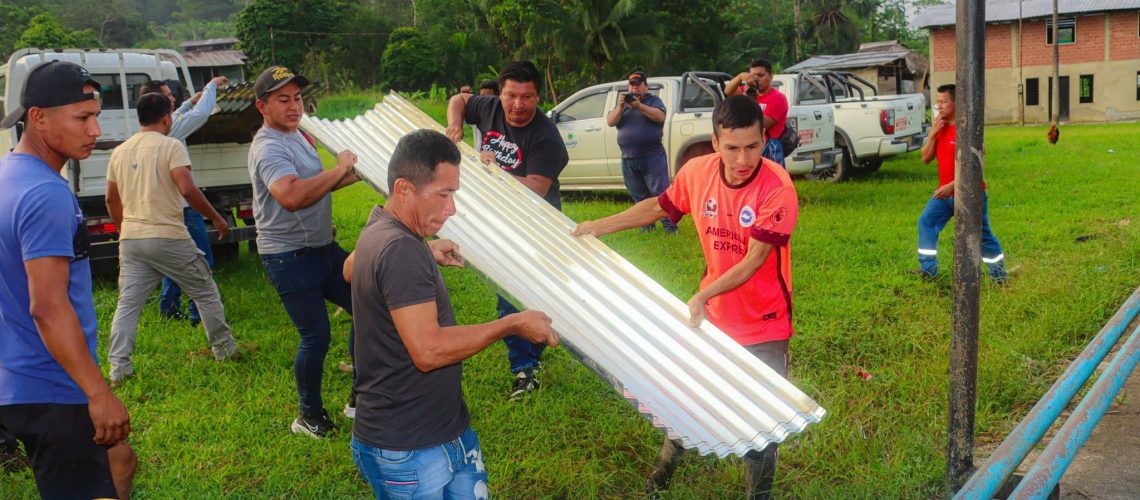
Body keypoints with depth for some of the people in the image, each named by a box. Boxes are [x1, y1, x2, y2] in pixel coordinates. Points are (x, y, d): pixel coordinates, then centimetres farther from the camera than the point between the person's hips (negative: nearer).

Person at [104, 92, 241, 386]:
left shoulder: (120, 152, 12)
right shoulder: (171, 146, -8)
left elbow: (111, 199, 18)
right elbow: (187, 189, -19)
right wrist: (216, 218, -9)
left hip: (131, 239, 5)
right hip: (168, 237, -5)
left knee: (127, 304, 7)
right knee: (206, 292, 11)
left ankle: (118, 369, 4)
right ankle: (224, 349, 21)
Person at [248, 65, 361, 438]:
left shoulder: (297, 135, 13)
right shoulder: (268, 148, -20)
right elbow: (292, 196, -40)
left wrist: (355, 174, 16)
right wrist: (339, 168, -30)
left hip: (323, 247, 10)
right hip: (289, 257, -10)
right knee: (316, 337, -4)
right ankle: (309, 416, 18)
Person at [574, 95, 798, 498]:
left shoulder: (777, 188, -26)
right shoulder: (697, 172, -13)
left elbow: (755, 259, -27)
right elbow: (660, 206, 7)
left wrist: (702, 295, -37)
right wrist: (602, 226, 9)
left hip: (763, 323, -4)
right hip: (712, 313, 5)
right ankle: (667, 463, 51)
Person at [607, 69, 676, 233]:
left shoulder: (654, 100, 6)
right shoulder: (623, 102, 18)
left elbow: (660, 116, -14)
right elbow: (610, 122, 5)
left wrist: (639, 106, -23)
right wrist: (620, 107, -13)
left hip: (653, 157, -4)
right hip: (629, 159, 4)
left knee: (661, 193, -7)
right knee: (639, 196, 7)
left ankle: (669, 225, -5)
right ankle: (647, 226, 14)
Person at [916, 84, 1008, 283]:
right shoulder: (939, 127, 6)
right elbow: (925, 158, 3)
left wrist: (952, 186, -26)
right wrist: (933, 133, -10)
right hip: (945, 192, 7)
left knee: (982, 235, 3)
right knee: (926, 221, -2)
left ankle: (999, 274, 18)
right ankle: (928, 268, 4)